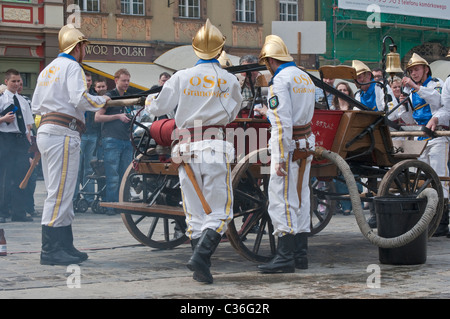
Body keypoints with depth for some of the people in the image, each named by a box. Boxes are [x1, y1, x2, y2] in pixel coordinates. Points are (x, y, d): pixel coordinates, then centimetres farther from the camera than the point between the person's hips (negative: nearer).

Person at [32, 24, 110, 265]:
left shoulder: (47, 69, 21)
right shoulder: (72, 67, -5)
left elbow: (36, 105, 19)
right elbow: (81, 98, -18)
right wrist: (102, 101, -1)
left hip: (45, 130, 10)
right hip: (63, 133, -10)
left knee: (60, 192, 12)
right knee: (60, 192, -9)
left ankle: (65, 246, 15)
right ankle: (50, 249, -9)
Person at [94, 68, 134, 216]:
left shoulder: (129, 97, 21)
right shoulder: (109, 96, 1)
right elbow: (98, 117, -5)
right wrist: (118, 116, -12)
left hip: (127, 141, 6)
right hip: (112, 140, -6)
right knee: (113, 177, -9)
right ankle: (110, 206, -5)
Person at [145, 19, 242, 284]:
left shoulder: (181, 78, 0)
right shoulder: (230, 80, 0)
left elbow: (159, 108, 8)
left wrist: (149, 101, 31)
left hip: (188, 149, 2)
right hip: (216, 148, -2)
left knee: (195, 213, 12)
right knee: (220, 212, 4)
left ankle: (201, 268, 13)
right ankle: (202, 255, -17)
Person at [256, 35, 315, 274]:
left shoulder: (280, 80, -12)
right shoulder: (306, 78, 15)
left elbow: (283, 122, -18)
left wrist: (281, 157, -18)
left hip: (289, 145, -9)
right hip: (307, 143, 9)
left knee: (281, 200, -7)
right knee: (300, 198, 12)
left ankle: (285, 257, -8)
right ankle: (301, 254, 17)